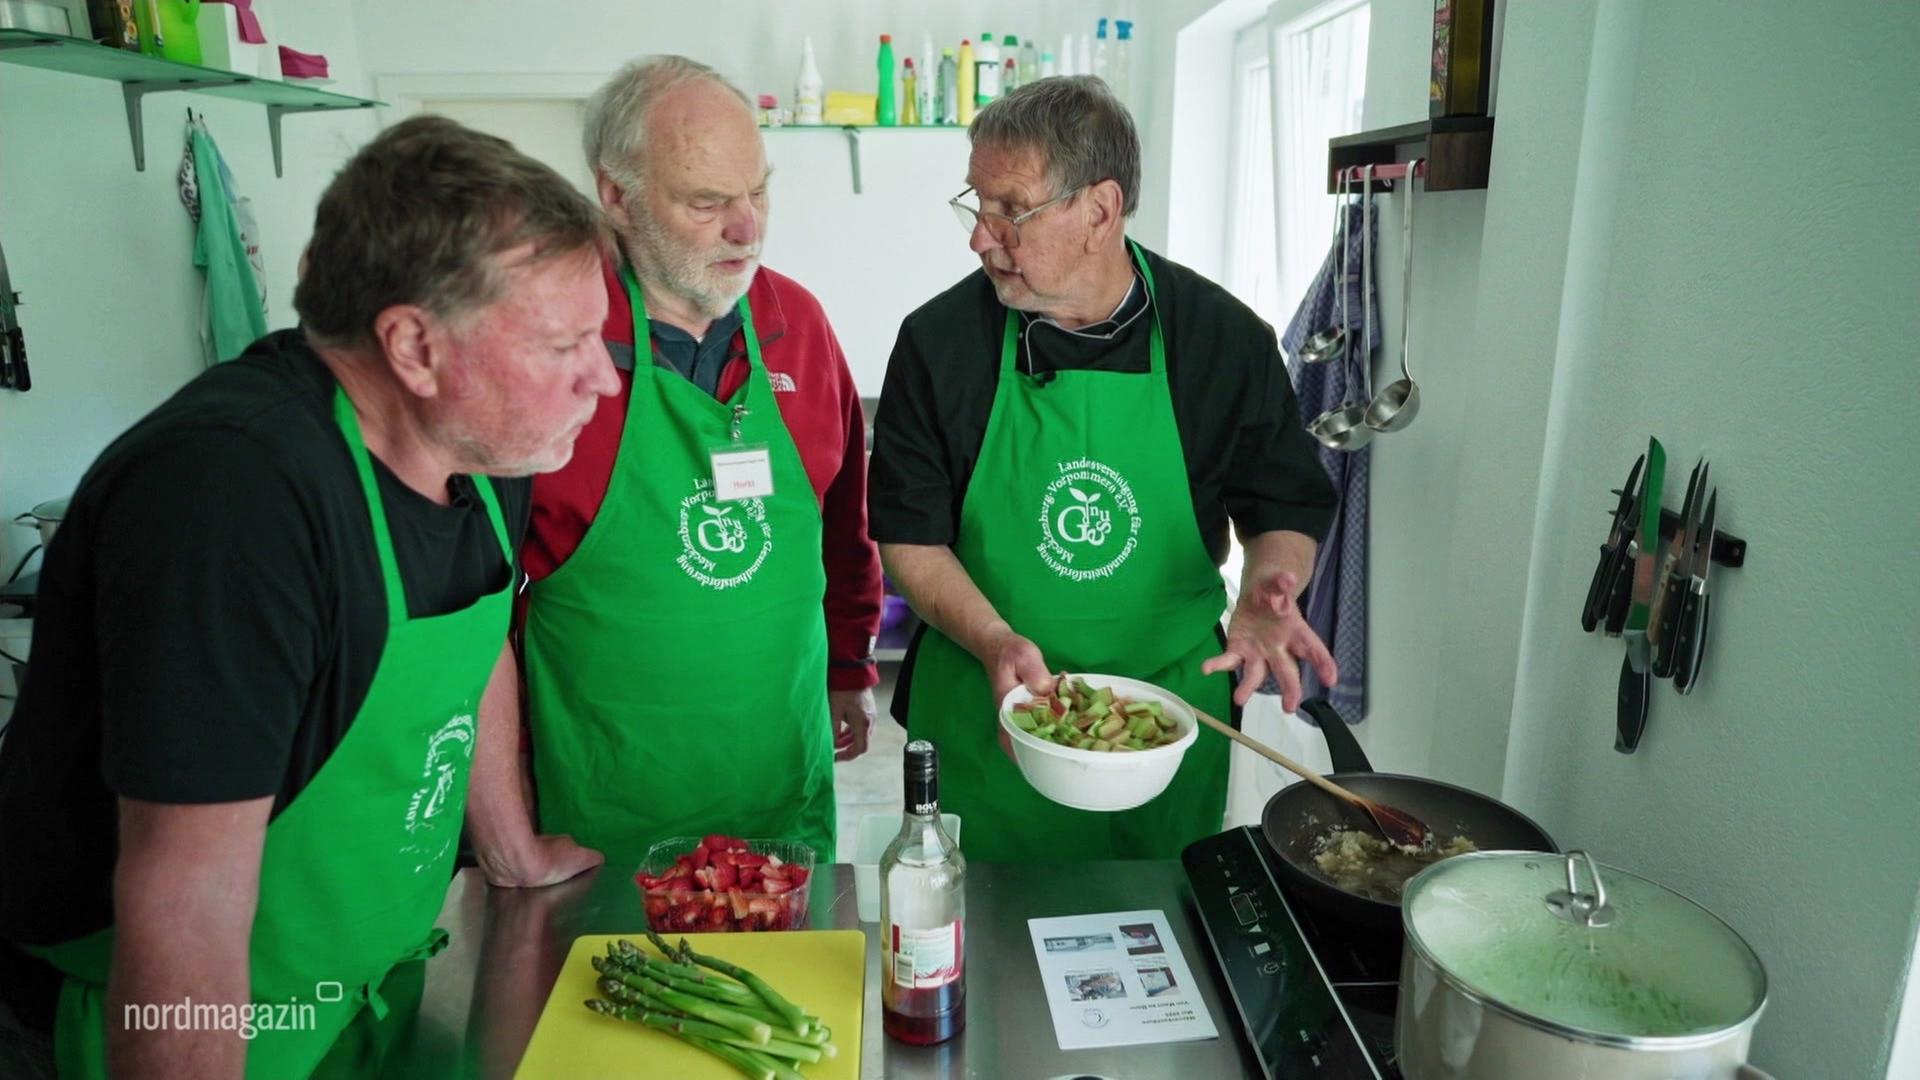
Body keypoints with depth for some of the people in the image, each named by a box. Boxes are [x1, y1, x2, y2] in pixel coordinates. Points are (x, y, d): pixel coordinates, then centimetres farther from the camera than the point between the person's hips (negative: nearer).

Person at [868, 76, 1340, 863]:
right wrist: (995, 642, -21)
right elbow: (910, 534, -6)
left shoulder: (1226, 339, -7)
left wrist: (1266, 589, -18)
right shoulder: (940, 340, -9)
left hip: (1169, 711, 1)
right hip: (987, 714, 0)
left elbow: (1289, 508, 3)